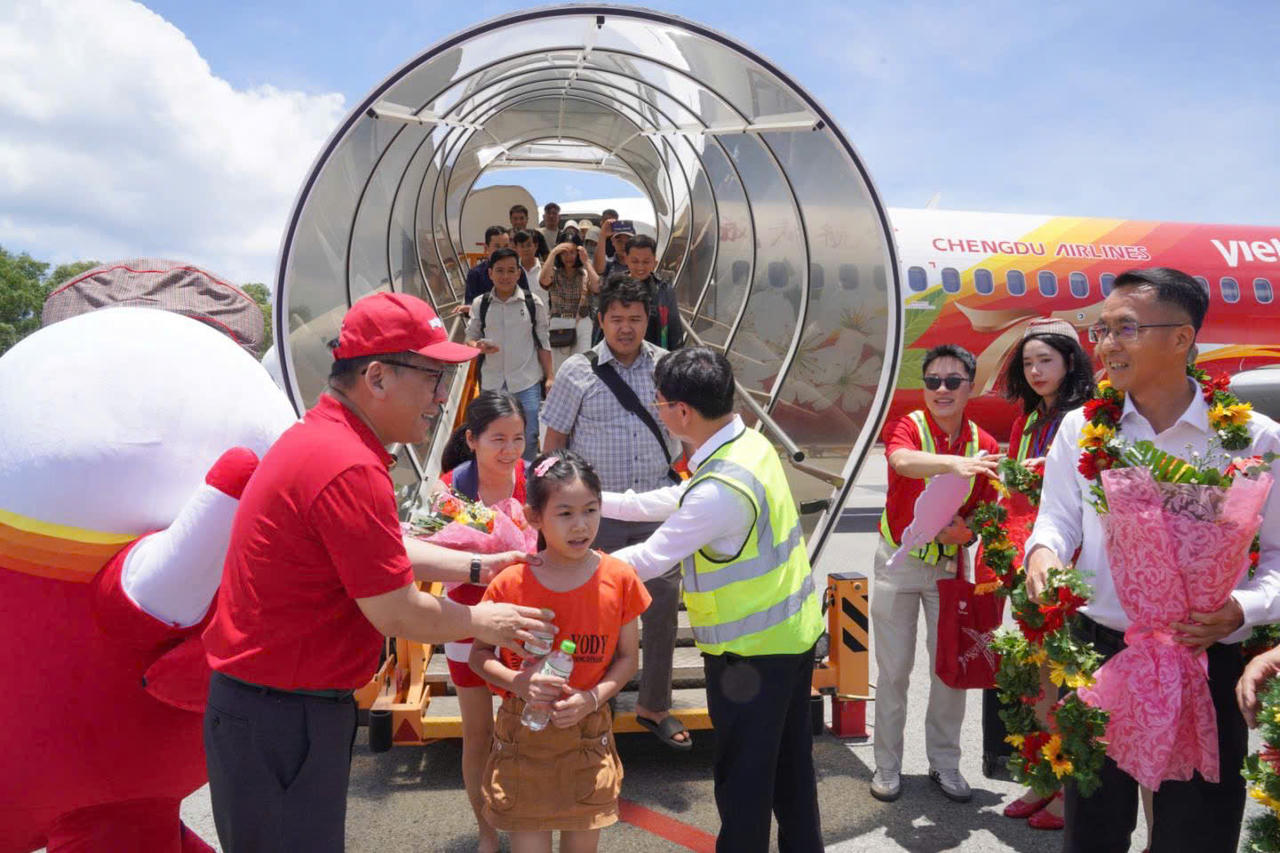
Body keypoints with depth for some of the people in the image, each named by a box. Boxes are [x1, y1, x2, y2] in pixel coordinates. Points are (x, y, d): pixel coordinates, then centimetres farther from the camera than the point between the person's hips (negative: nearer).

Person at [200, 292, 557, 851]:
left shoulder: (322, 437, 8)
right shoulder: (349, 469, -26)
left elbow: (387, 551, 19)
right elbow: (398, 615, -20)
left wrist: (478, 567, 17)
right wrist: (483, 622, -3)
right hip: (278, 720, -10)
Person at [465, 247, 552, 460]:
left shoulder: (533, 303, 0)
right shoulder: (480, 304, 3)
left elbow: (543, 343, 4)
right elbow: (470, 338, 10)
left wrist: (549, 376, 0)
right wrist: (478, 345, -14)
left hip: (527, 381, -1)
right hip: (492, 382, 2)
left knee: (529, 436, 1)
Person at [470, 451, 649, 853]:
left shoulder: (618, 579, -8)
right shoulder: (511, 583, -11)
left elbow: (628, 657, 1)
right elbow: (478, 654, 0)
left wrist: (592, 698, -15)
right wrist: (518, 682, -19)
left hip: (588, 734, 1)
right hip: (521, 734, -1)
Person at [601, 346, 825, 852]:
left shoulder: (720, 490, -30)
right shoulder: (751, 444, -1)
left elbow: (648, 561, -21)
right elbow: (677, 501, 8)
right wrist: (600, 502, 9)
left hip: (751, 650, -9)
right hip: (796, 630, 9)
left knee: (743, 776, 11)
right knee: (790, 761, 24)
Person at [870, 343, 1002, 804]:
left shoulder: (984, 445, -2)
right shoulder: (908, 426, -12)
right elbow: (902, 459, -37)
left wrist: (964, 531, -16)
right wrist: (955, 463, -55)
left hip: (950, 564, 3)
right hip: (899, 561, -2)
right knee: (894, 670, 5)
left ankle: (944, 762, 27)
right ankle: (887, 765, 20)